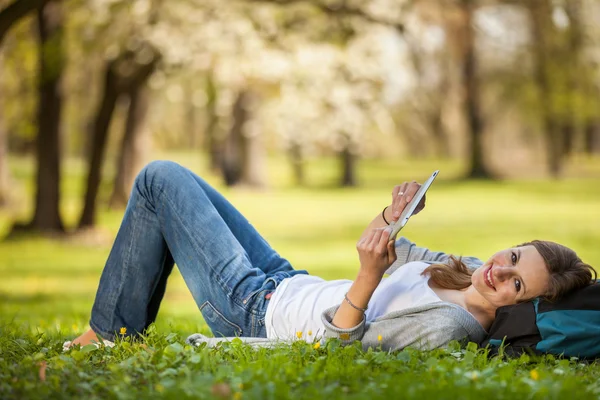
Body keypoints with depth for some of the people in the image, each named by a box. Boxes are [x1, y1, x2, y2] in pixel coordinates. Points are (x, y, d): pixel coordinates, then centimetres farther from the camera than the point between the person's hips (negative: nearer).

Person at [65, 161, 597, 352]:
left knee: (161, 179, -1)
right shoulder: (472, 270, -7)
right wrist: (391, 218, -10)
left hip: (254, 311, -9)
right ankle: (113, 330, 35)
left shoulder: (449, 328, -33)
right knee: (167, 178, 23)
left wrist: (367, 278, -45)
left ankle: (108, 334, 14)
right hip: (288, 283, 9)